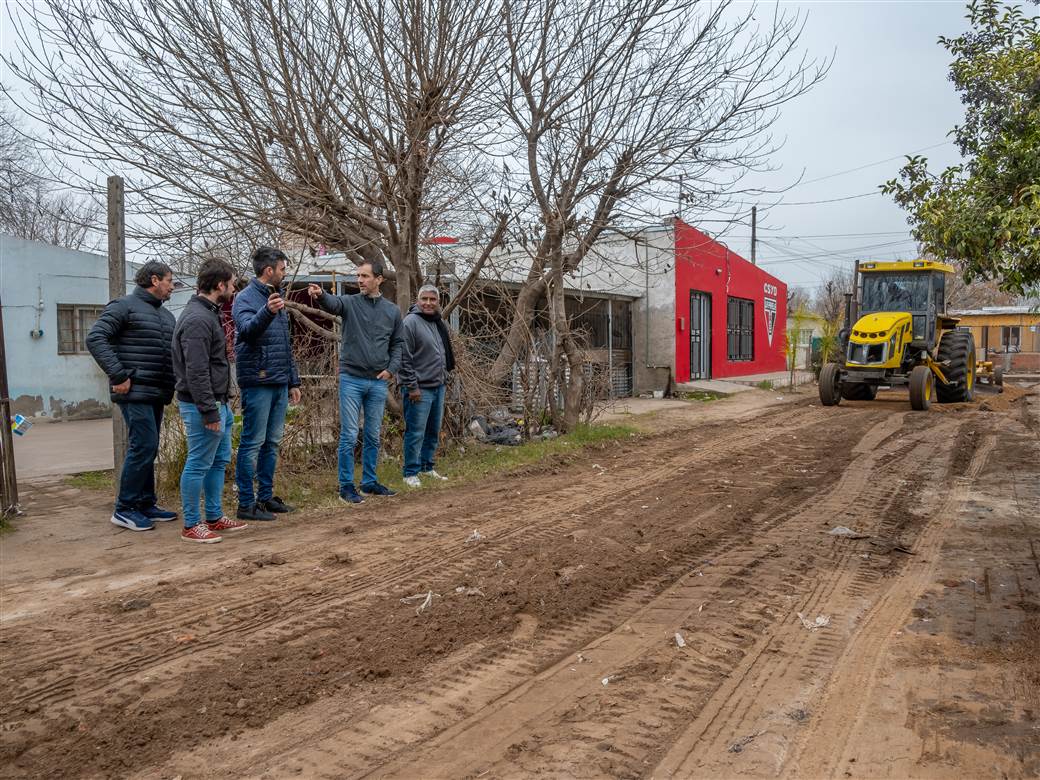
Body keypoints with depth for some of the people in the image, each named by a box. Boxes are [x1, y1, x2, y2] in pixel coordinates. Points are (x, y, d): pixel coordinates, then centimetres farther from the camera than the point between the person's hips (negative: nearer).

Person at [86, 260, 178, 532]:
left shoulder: (166, 315, 19)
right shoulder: (124, 306, -5)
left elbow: (174, 351, 24)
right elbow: (95, 338, -13)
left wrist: (172, 383, 8)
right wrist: (118, 375, -17)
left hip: (157, 394, 8)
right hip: (135, 392, -8)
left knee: (148, 450, 12)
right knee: (143, 447, -10)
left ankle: (146, 504, 20)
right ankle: (124, 509, -1)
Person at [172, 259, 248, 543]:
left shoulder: (208, 314, 14)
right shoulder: (197, 319, -18)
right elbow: (196, 373, -23)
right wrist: (209, 411, -22)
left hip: (218, 402, 11)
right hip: (203, 405, -10)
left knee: (220, 460, 16)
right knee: (199, 464, -2)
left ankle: (215, 517, 26)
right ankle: (191, 526, 8)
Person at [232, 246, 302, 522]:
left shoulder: (277, 297, 18)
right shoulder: (246, 298, -8)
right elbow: (246, 330, -28)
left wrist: (293, 381, 20)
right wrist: (267, 312, -47)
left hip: (280, 383, 8)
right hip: (258, 383, -8)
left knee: (271, 443, 12)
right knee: (252, 443, -3)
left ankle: (266, 496, 22)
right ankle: (246, 504, 3)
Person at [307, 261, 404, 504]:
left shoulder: (392, 311, 6)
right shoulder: (350, 303, -2)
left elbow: (398, 343, 12)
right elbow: (332, 304, -25)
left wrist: (392, 368, -3)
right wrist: (320, 295, -48)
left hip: (378, 383, 3)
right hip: (351, 379, -3)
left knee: (373, 436, 11)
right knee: (349, 436, -2)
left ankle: (369, 482, 23)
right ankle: (346, 486, 7)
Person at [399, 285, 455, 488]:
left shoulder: (439, 323, 13)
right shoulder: (411, 322, -13)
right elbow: (404, 358, -17)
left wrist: (444, 377, 17)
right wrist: (412, 386, -19)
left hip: (438, 386, 8)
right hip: (419, 388, -8)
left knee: (434, 431, 15)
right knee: (416, 433, -3)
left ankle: (427, 467, 27)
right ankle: (411, 473, 7)